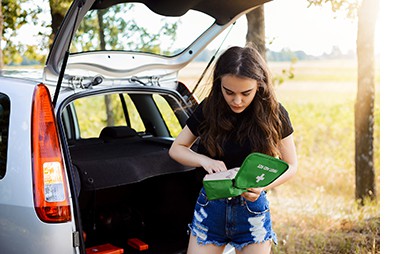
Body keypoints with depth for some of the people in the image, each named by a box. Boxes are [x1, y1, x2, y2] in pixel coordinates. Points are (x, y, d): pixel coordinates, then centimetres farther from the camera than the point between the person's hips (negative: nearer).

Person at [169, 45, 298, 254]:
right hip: (210, 206, 1)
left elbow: (290, 165, 1)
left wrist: (263, 186, -19)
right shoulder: (208, 109, -6)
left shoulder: (274, 114, -9)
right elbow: (176, 148, 4)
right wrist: (204, 160, -17)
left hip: (253, 208, -1)